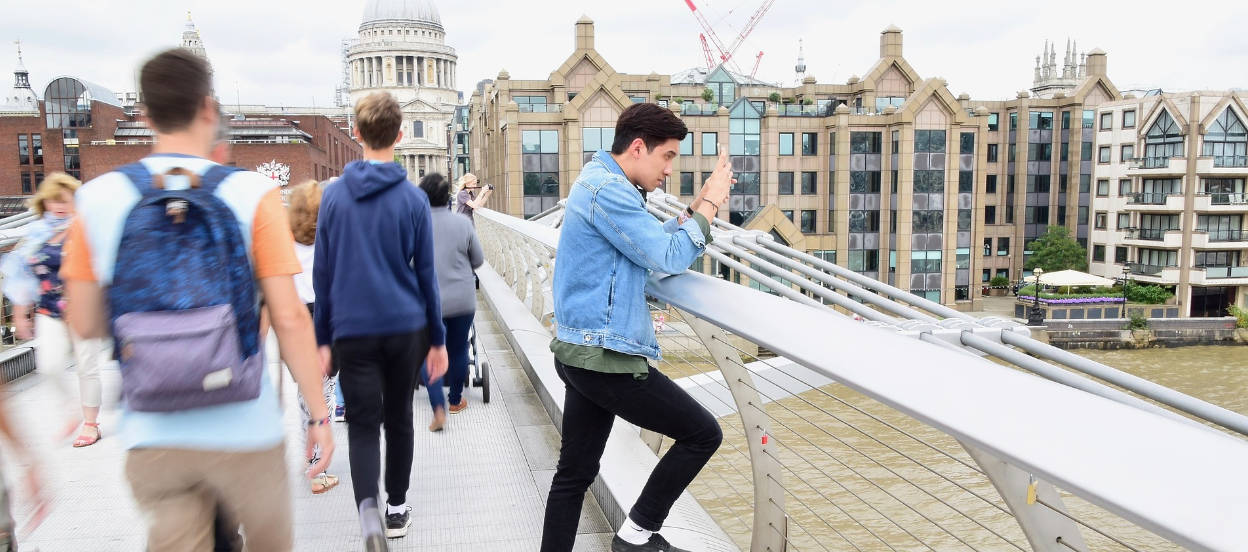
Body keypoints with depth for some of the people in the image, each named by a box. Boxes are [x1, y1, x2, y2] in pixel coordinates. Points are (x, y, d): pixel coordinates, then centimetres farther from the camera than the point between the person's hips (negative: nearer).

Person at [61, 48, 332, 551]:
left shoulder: (98, 199, -2)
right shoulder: (252, 194, -9)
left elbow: (85, 324, 3)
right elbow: (290, 318, -12)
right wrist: (319, 415, -4)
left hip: (152, 438, 2)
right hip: (245, 434, -2)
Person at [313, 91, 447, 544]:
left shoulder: (334, 195, 1)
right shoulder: (413, 199, -3)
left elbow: (322, 273, 4)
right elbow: (425, 274, 1)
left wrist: (323, 338, 12)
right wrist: (438, 339, 8)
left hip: (353, 331, 0)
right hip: (405, 328, 0)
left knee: (363, 425, 2)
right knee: (399, 418, 16)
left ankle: (367, 507, -21)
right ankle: (397, 508, 28)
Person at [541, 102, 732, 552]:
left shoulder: (599, 182, 17)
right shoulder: (607, 190, -16)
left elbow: (650, 243, 18)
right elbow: (668, 258, -18)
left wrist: (696, 207, 10)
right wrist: (710, 204, -8)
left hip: (580, 351, 11)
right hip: (606, 357, -11)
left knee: (574, 474, 13)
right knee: (703, 434, 1)